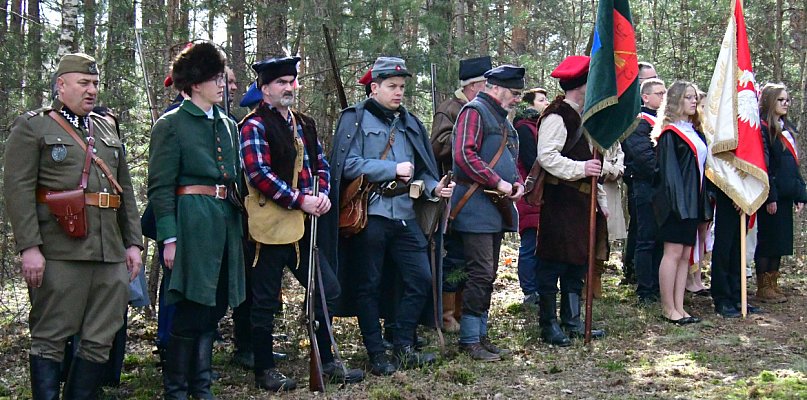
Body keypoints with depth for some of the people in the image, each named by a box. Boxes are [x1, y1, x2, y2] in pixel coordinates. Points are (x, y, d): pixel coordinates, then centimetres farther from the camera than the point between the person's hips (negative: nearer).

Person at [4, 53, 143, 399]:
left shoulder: (108, 130, 19)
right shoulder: (32, 127, 2)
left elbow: (126, 190, 20)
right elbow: (18, 189, -7)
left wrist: (133, 243, 12)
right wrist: (29, 247, -15)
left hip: (111, 253, 6)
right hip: (60, 253, -6)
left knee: (100, 342, 7)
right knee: (50, 340, 0)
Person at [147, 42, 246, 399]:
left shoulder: (228, 125, 15)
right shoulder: (171, 125, -5)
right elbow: (160, 187, -9)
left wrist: (237, 221, 16)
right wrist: (169, 238, -15)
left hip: (226, 221, 7)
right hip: (194, 221, -7)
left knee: (213, 308, 11)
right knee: (191, 310, -5)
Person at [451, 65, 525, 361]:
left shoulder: (501, 119, 20)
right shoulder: (474, 111, -9)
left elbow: (510, 160, 29)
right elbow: (464, 155, -21)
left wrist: (517, 184, 8)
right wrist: (498, 183, -20)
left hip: (497, 207, 10)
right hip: (478, 206, -10)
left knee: (488, 275, 12)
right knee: (480, 275, -10)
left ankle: (481, 334, 19)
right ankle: (469, 340, -4)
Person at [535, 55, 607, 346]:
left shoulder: (581, 117, 20)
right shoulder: (556, 117, -12)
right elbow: (547, 156, -23)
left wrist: (601, 200, 21)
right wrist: (580, 169, -28)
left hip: (581, 202, 10)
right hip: (560, 202, -10)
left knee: (577, 263, 13)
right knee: (554, 264, -4)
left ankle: (572, 322, 22)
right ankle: (548, 325, 4)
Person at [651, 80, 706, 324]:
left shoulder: (694, 132, 17)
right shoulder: (670, 132, -6)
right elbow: (669, 170, -13)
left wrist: (702, 201, 14)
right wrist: (678, 201, -21)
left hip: (691, 201, 8)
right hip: (676, 200, -8)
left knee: (685, 255, 7)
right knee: (674, 252, -6)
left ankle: (678, 308, 9)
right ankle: (668, 309, -2)